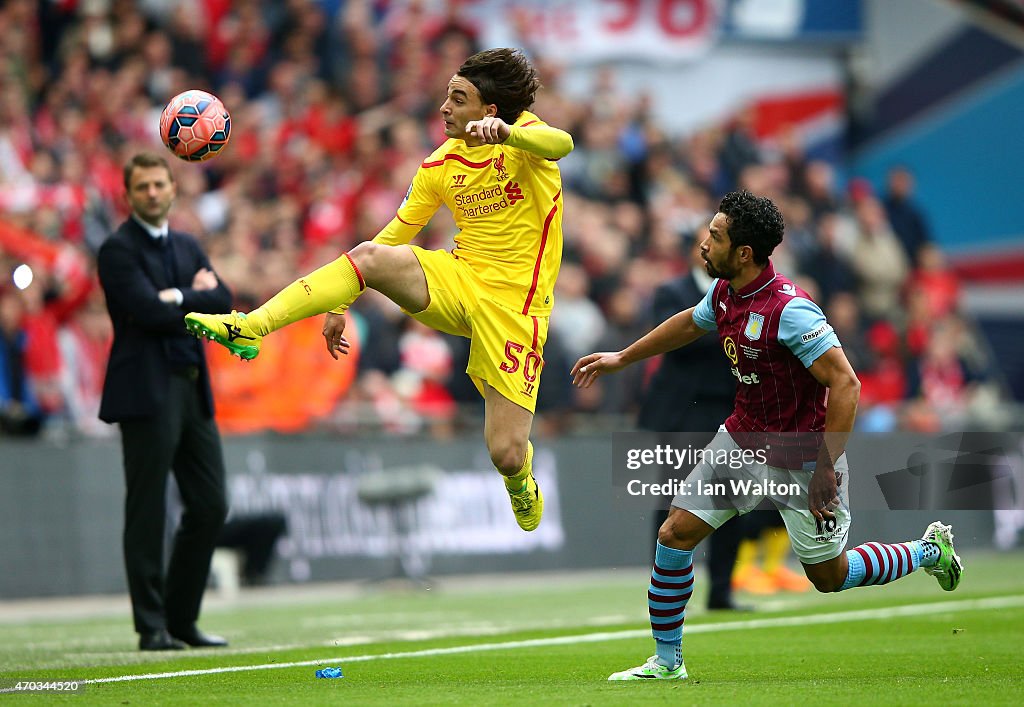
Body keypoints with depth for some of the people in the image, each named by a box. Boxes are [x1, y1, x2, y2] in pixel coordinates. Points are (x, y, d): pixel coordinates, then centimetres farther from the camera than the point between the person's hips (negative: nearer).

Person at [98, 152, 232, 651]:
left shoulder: (187, 247, 18)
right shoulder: (118, 249, -6)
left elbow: (222, 302, 5)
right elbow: (150, 312, -18)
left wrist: (176, 298, -10)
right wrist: (196, 301, -4)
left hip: (192, 388, 8)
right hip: (147, 390, -8)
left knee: (210, 506, 8)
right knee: (147, 512, -5)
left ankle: (181, 619, 17)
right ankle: (152, 627, -1)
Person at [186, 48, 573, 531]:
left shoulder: (523, 135, -9)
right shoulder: (440, 165, 6)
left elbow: (561, 143, -34)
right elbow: (392, 236, 12)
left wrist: (504, 133, -54)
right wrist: (341, 305, 6)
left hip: (515, 305, -4)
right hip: (458, 278, 4)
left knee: (506, 455, -11)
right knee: (370, 255, -26)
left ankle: (520, 483, 30)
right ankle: (248, 328, -29)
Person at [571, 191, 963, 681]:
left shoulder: (789, 310, -28)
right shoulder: (725, 292, -3)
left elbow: (845, 384, -28)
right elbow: (690, 324, 22)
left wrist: (826, 469, -27)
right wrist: (622, 359, 32)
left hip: (801, 457, -7)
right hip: (742, 439, 7)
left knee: (828, 577, 8)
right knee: (674, 535, -2)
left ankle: (930, 550, 32)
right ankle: (666, 663, 12)